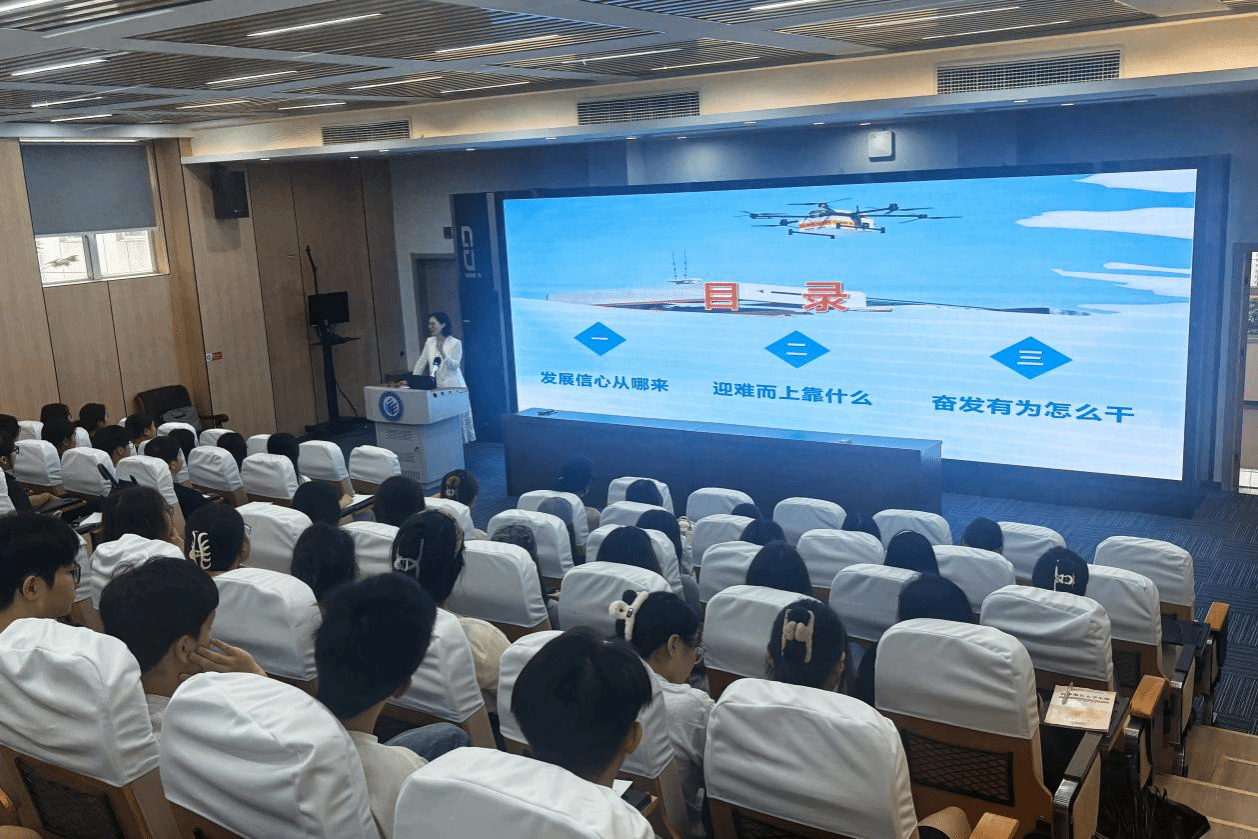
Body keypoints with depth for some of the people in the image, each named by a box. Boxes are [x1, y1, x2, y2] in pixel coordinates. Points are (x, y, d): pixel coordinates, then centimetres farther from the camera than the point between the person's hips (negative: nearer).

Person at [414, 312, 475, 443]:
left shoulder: (456, 343, -3)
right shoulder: (429, 342, 11)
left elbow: (455, 365, -10)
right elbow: (421, 362, 13)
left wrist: (443, 354, -25)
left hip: (453, 387, -4)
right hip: (437, 387, 4)